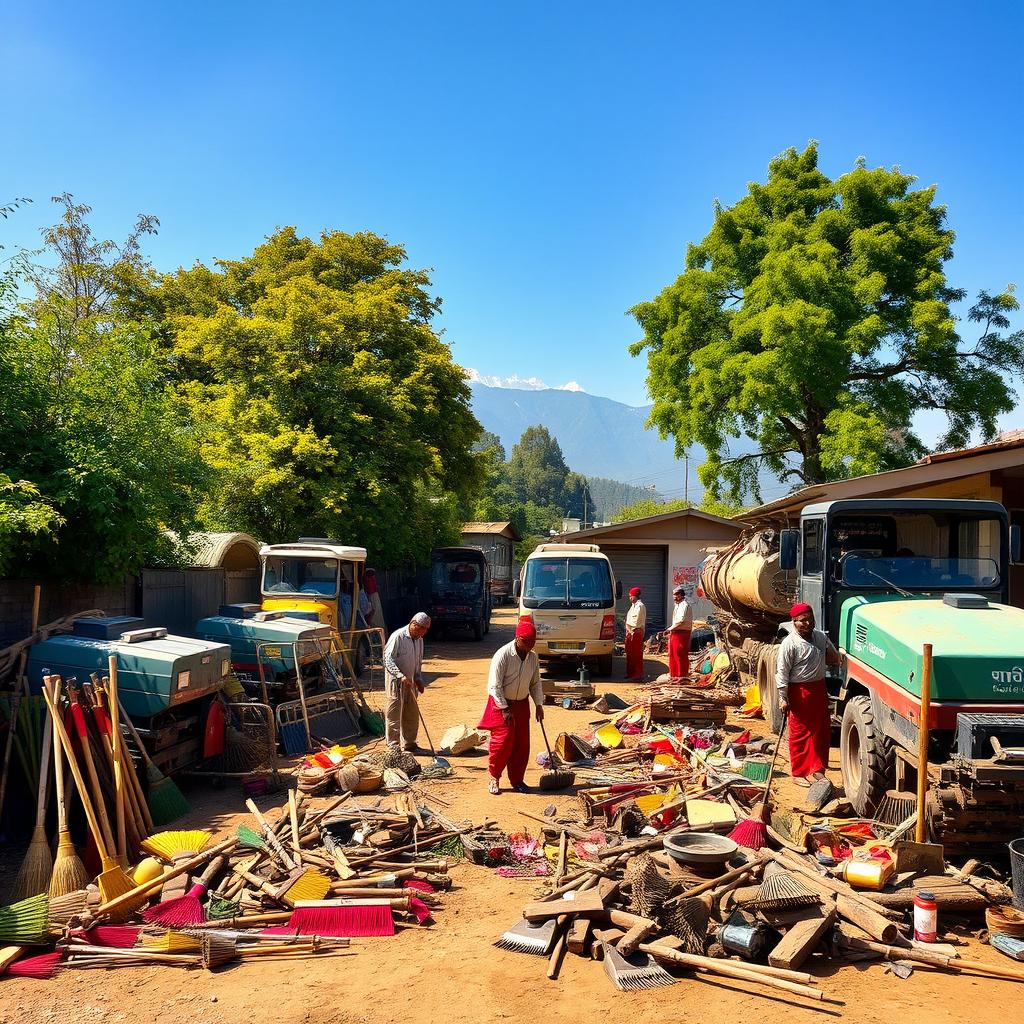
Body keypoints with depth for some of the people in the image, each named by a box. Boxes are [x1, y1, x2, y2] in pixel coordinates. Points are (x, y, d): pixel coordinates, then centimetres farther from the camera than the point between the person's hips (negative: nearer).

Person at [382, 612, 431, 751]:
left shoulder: (419, 640, 10)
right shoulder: (398, 636, -15)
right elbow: (388, 659, -21)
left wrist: (418, 679, 8)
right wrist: (401, 676, -30)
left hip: (410, 682, 8)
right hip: (395, 681, -8)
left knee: (412, 714, 12)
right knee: (394, 713, -3)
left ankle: (409, 743, 24)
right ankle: (393, 745, 2)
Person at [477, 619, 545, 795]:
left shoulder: (533, 658, -1)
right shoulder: (503, 655, -20)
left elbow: (535, 683, 11)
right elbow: (494, 686, -18)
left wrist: (539, 705, 1)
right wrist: (505, 709, -19)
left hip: (522, 704, 6)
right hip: (501, 703, -6)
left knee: (522, 744, 5)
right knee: (503, 741, -10)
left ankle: (517, 780, 18)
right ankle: (494, 778, 9)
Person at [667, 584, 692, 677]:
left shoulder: (684, 605, -13)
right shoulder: (678, 605, 19)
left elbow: (681, 620, -22)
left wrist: (670, 628, -14)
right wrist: (671, 630, 10)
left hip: (682, 633, -10)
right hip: (675, 633, 10)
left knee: (681, 655, -5)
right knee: (673, 654, 13)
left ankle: (682, 674, 0)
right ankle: (674, 673, 20)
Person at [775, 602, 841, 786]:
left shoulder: (821, 637, 7)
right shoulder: (790, 644, -14)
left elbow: (835, 659, 21)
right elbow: (782, 672, -14)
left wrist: (830, 652, -3)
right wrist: (783, 698, -16)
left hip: (819, 688, 7)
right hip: (799, 692, -7)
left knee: (822, 731, 12)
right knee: (800, 733, 2)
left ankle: (817, 769, 25)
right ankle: (799, 773, 13)